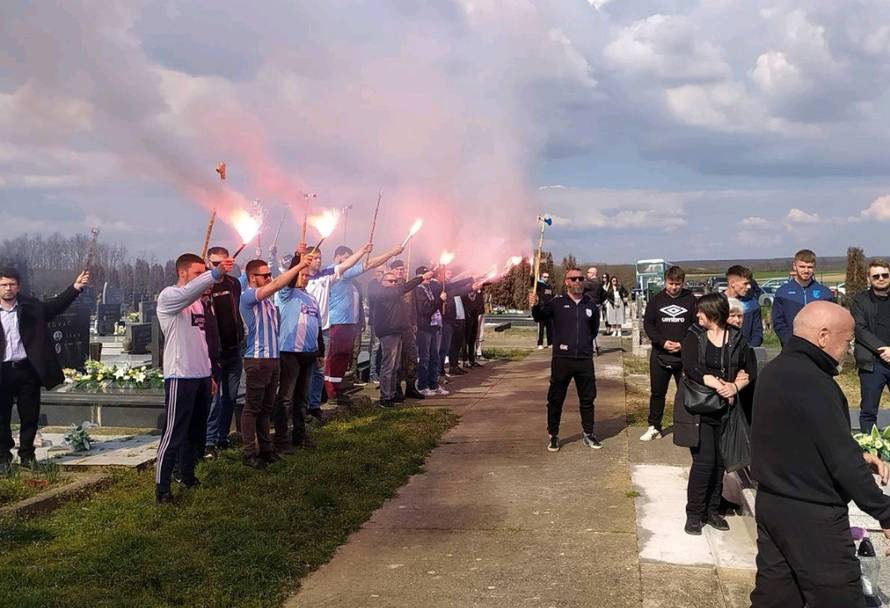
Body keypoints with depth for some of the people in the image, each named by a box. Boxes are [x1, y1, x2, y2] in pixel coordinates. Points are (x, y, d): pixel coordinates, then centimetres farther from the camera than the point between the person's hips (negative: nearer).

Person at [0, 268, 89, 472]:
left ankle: (27, 454, 23)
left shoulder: (31, 307, 4)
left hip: (27, 369, 1)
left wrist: (76, 287, -9)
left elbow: (56, 305, 1)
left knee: (30, 415, 8)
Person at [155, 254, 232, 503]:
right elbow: (188, 291, -33)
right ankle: (162, 488, 0)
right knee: (173, 433, -6)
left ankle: (188, 477, 27)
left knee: (196, 431, 15)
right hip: (180, 376, -8)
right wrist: (215, 274, -47)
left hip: (201, 375, 9)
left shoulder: (197, 301, 17)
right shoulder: (169, 296, -9)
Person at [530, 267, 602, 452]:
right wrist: (535, 306, -32)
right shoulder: (557, 303, -2)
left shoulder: (590, 305, 9)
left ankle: (588, 434, 26)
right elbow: (540, 317, -14)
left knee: (588, 398, 11)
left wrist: (586, 341, 15)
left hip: (585, 360, 3)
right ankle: (553, 436, 15)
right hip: (562, 359, -3)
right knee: (555, 399, 3)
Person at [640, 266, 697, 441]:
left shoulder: (691, 300, -1)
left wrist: (683, 344, -14)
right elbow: (647, 323, 2)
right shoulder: (656, 300, 3)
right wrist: (662, 342, -12)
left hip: (685, 355, -1)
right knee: (657, 392, 9)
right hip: (659, 355, 1)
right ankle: (654, 427, 19)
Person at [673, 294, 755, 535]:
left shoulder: (736, 340, 3)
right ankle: (694, 514, 6)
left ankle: (712, 510, 23)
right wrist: (720, 386, -20)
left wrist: (735, 386, -15)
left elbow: (751, 370, 3)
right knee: (704, 460, -8)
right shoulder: (694, 337, -3)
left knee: (719, 461, 8)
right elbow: (691, 370, -16)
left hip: (725, 411, 3)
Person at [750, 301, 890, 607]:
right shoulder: (813, 383, -22)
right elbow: (842, 461, -22)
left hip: (770, 503, 9)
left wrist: (855, 456, 9)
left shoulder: (774, 371, 8)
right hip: (812, 515, -9)